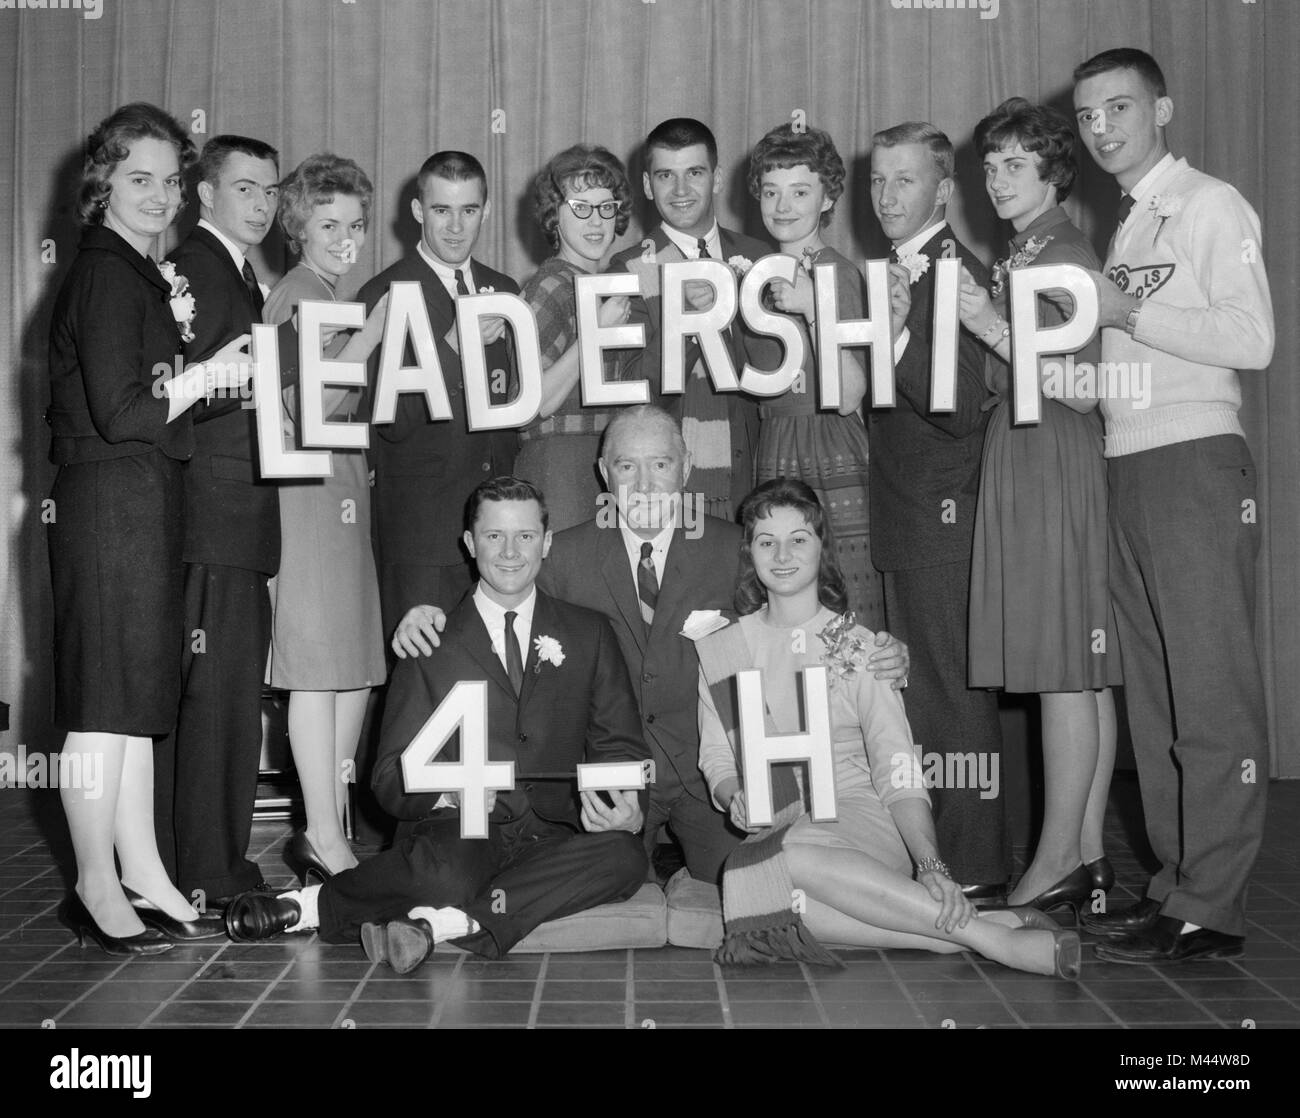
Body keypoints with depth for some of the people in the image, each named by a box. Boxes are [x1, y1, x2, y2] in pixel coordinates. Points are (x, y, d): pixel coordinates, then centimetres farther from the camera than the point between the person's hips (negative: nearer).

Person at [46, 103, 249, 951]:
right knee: (106, 700, -4)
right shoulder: (108, 276, -11)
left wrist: (180, 336, 5)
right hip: (111, 504, -10)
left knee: (137, 696, 11)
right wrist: (206, 375, -8)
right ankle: (98, 889, 4)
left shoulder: (139, 275, 19)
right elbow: (119, 413, -18)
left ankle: (144, 878, 18)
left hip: (143, 504, 10)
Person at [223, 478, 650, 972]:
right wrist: (446, 791, -21)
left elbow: (620, 746, 11)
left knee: (624, 856, -32)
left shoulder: (589, 634, 13)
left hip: (553, 838, 4)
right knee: (449, 874, -39)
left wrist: (628, 809, -13)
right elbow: (392, 777, 3)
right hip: (458, 833, -3)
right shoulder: (432, 644, 8)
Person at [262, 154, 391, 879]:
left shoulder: (334, 297, 20)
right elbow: (311, 403, -19)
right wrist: (374, 330, -21)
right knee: (320, 666, -7)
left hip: (347, 487, 10)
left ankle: (332, 829, 17)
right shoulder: (297, 296, -9)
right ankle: (325, 840, -3)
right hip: (312, 488, -10)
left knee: (359, 665, 9)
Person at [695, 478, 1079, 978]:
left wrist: (931, 866, -20)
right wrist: (735, 797, -11)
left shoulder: (860, 648, 3)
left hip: (857, 818, -2)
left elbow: (899, 772, -5)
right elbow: (716, 758, 14)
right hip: (768, 832, 2)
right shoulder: (718, 650, 10)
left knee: (798, 854, -37)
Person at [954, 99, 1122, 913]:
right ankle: (1088, 852, 13)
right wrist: (983, 319, 11)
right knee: (1079, 670, 9)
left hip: (1057, 463, -9)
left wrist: (995, 329, -17)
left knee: (1065, 669, -7)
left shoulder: (1068, 255, -8)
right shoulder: (1017, 259, 17)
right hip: (1020, 460, 9)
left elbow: (1083, 387, -15)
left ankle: (1059, 861, -3)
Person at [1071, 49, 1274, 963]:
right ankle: (1175, 885, 15)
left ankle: (1210, 912, -4)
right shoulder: (1125, 226, 22)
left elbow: (1253, 338, -13)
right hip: (1128, 470, 8)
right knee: (1152, 693, 8)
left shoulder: (1210, 205, 0)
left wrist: (1128, 310, -11)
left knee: (1212, 695, -7)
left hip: (1196, 464, -8)